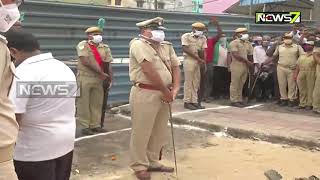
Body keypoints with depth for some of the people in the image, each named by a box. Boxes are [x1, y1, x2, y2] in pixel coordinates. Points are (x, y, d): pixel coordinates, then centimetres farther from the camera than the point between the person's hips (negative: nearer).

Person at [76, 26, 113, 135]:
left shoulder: (105, 47, 8)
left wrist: (110, 79, -2)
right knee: (83, 103, 1)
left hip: (99, 79, 4)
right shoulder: (83, 45, -5)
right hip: (85, 78, -4)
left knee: (97, 103, 9)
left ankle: (95, 125, 20)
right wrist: (101, 72, -15)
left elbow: (108, 64, 5)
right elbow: (86, 61, -16)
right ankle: (85, 126, 10)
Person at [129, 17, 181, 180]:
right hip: (145, 94, -7)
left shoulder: (166, 46, 13)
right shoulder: (139, 44, -11)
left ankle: (153, 162, 30)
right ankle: (139, 166, 17)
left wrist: (175, 89, -4)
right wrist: (166, 91, -11)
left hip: (163, 94, 8)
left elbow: (175, 67, 12)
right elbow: (150, 71, -17)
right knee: (141, 132, 2)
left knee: (159, 132, 15)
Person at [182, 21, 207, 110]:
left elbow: (202, 51, 7)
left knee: (196, 82, 7)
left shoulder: (203, 38, 11)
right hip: (189, 60, -5)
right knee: (188, 82, -4)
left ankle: (194, 101, 14)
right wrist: (198, 58, -14)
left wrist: (202, 60, -10)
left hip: (199, 61, 5)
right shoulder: (186, 36, -3)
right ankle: (187, 102, 2)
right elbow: (185, 49, -11)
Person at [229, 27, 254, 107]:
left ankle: (239, 100, 18)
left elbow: (250, 55, 19)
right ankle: (234, 100, 3)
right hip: (237, 66, -6)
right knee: (235, 84, -2)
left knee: (241, 84, 11)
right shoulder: (234, 43, -7)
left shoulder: (247, 43, 13)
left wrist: (249, 63, 1)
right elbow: (236, 55, -16)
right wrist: (246, 61, -15)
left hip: (245, 66, 6)